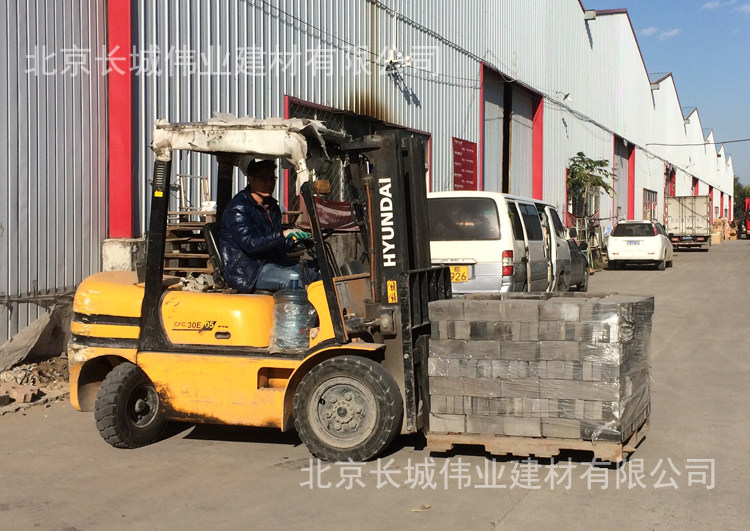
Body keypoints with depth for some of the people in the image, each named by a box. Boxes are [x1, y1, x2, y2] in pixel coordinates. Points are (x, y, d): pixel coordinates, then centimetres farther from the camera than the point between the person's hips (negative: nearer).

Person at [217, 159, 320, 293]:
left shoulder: (272, 207, 16)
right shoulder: (238, 208, -13)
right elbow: (250, 243, -25)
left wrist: (294, 240, 0)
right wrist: (283, 235, -30)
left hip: (270, 263, 9)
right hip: (246, 272, -9)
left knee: (314, 276, -4)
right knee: (292, 278, -29)